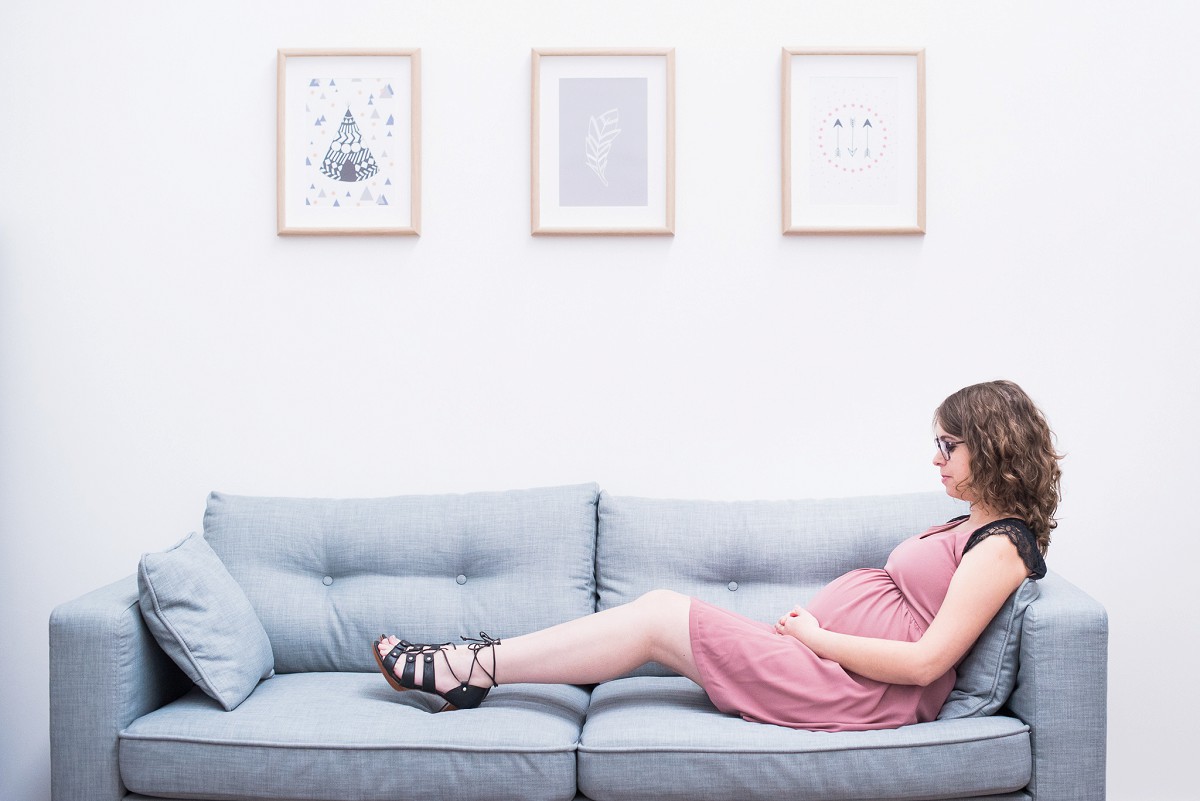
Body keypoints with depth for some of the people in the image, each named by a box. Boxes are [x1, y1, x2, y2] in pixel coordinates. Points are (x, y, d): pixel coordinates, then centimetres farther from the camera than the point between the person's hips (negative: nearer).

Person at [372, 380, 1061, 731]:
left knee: (659, 617, -11)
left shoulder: (1001, 546, -11)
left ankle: (464, 669, -2)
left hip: (863, 690, -9)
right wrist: (811, 620, 6)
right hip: (833, 662, 9)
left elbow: (926, 661, -20)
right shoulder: (971, 527, 19)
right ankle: (471, 673, 5)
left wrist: (816, 636, -12)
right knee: (664, 607, 0)